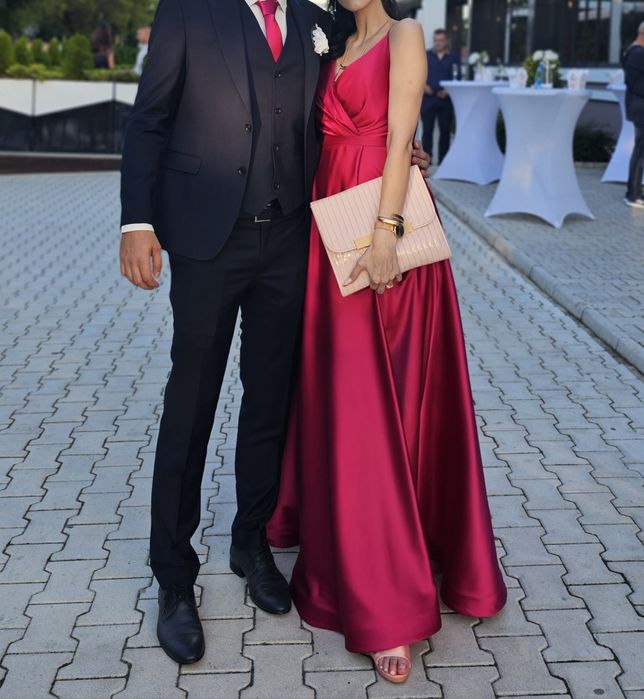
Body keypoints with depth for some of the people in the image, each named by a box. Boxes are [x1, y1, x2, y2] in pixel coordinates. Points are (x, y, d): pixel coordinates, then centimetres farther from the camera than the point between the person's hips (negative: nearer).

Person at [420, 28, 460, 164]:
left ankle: (442, 160, 10)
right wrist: (423, 85, -11)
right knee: (427, 129, -3)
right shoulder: (426, 55, 10)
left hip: (445, 98, 0)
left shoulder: (453, 57, 8)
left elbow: (458, 78, 3)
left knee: (445, 131, 4)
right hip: (428, 98, 0)